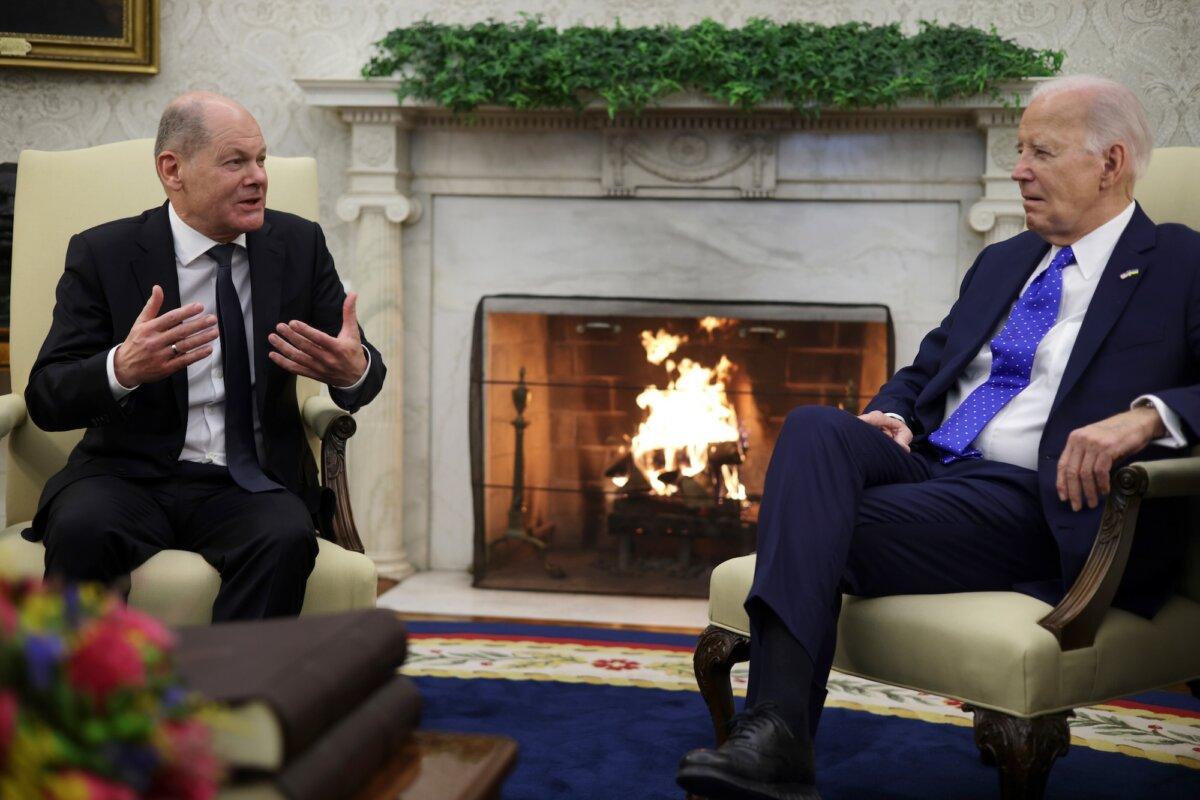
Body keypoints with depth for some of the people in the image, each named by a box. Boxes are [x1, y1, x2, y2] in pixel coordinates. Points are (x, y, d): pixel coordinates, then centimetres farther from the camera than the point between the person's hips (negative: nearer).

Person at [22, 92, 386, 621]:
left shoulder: (299, 245, 7)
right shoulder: (103, 254, 0)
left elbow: (363, 372, 9)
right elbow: (46, 400, -6)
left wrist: (354, 370, -18)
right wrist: (122, 368, -29)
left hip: (251, 485, 2)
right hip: (131, 478, -1)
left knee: (287, 538, -31)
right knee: (82, 528, -33)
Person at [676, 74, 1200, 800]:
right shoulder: (1002, 262, 26)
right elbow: (924, 372, 29)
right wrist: (891, 419, 6)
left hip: (1038, 504, -6)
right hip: (928, 467, 6)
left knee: (830, 532, -28)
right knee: (815, 428, -27)